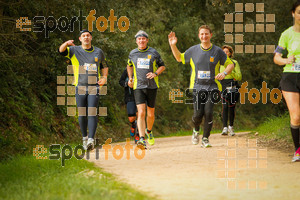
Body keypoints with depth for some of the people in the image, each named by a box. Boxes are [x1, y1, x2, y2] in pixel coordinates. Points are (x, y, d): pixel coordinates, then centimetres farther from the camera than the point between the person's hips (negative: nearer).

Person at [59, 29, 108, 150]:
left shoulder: (98, 52, 12)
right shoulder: (74, 51, 6)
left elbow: (104, 66, 24)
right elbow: (61, 50, -10)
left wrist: (104, 77, 5)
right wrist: (66, 44, -32)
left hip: (94, 87, 0)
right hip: (80, 87, 0)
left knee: (92, 113, -11)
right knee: (82, 115, 3)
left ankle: (91, 140, -18)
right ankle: (84, 138, 20)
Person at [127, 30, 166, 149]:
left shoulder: (153, 53, 2)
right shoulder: (132, 53, 7)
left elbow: (162, 66, 12)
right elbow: (129, 65, 28)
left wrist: (155, 73, -6)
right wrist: (130, 78, 17)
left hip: (152, 86, 0)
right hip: (138, 87, 0)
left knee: (150, 114, 8)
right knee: (141, 113, -15)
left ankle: (149, 131, 38)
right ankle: (142, 139, -23)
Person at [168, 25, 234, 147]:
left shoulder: (217, 51, 2)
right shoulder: (193, 50, 6)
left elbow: (230, 64, 10)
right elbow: (179, 58, 20)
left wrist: (224, 73, -11)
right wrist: (173, 45, 7)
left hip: (212, 87, -1)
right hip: (197, 87, 1)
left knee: (208, 113, -14)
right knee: (198, 114, -10)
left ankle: (205, 139, 2)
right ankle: (196, 130, 24)